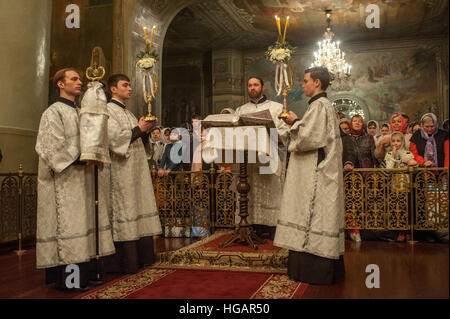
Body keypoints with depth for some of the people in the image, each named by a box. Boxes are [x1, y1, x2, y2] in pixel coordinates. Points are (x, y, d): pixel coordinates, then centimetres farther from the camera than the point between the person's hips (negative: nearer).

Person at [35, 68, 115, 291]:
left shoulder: (79, 112, 19)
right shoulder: (53, 112, -6)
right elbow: (51, 147, -15)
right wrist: (79, 157, -19)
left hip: (80, 178, 8)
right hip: (64, 181, -8)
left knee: (82, 221, 7)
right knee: (66, 223, -8)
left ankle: (80, 274, 12)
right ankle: (66, 278, -2)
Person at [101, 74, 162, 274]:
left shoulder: (127, 113, 22)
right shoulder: (108, 110, -6)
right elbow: (114, 139, -18)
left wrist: (145, 130, 4)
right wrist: (138, 129, -12)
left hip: (136, 170, 9)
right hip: (120, 172, -9)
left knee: (138, 209, 8)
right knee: (123, 211, -9)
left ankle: (140, 257, 14)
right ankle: (124, 263, -5)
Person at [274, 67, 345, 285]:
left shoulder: (319, 106, -13)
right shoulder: (323, 104, 18)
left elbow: (310, 137, -22)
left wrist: (295, 122, -6)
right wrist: (296, 124, 13)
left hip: (316, 174, -10)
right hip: (319, 171, 10)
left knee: (315, 213, -7)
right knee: (320, 215, 12)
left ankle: (316, 269, 0)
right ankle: (326, 267, 19)